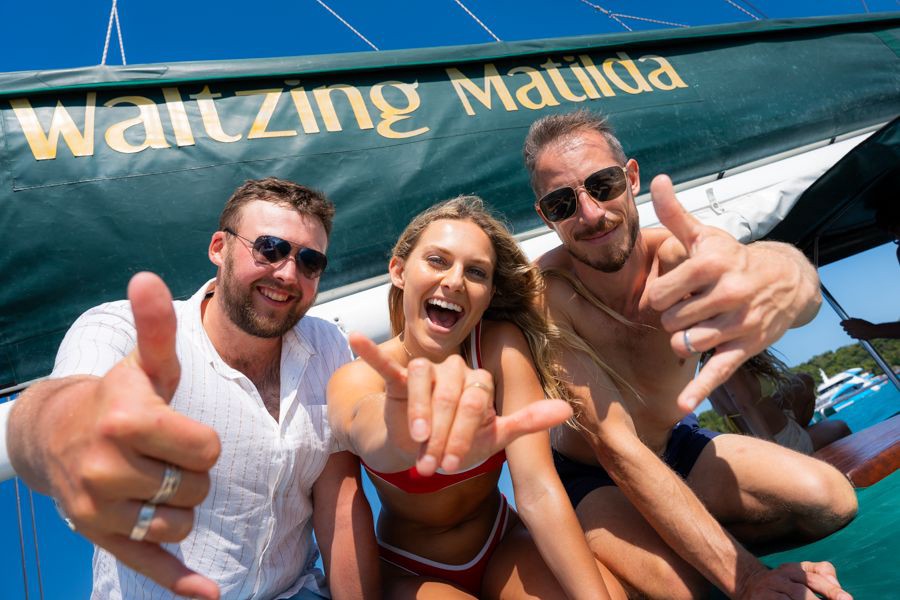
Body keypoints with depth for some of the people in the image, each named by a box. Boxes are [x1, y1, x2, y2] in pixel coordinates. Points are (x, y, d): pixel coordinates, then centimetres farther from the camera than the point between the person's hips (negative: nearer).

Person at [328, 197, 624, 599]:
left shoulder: (502, 347, -18)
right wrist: (409, 430, -71)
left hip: (503, 546, 3)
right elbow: (363, 428, -48)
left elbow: (539, 491, -23)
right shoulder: (355, 379, -22)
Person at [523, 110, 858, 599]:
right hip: (591, 477, -3)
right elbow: (617, 448, -30)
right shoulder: (544, 294, -28)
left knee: (830, 500, -11)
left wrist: (788, 277, -70)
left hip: (678, 448, 4)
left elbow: (797, 279, -43)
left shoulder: (678, 254, -21)